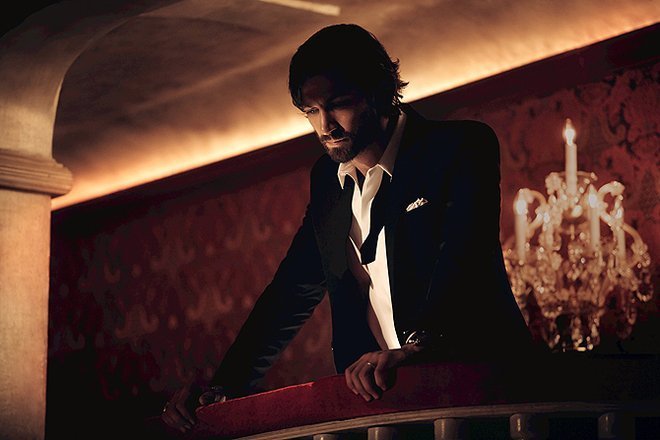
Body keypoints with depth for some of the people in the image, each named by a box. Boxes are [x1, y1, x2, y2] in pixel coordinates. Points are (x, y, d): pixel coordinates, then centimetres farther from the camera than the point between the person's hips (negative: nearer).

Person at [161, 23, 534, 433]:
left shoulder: (462, 146, -3)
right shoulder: (327, 179, 16)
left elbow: (467, 251, -20)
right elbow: (292, 292, 18)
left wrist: (416, 346, -37)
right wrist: (225, 388, 6)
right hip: (379, 399, 5)